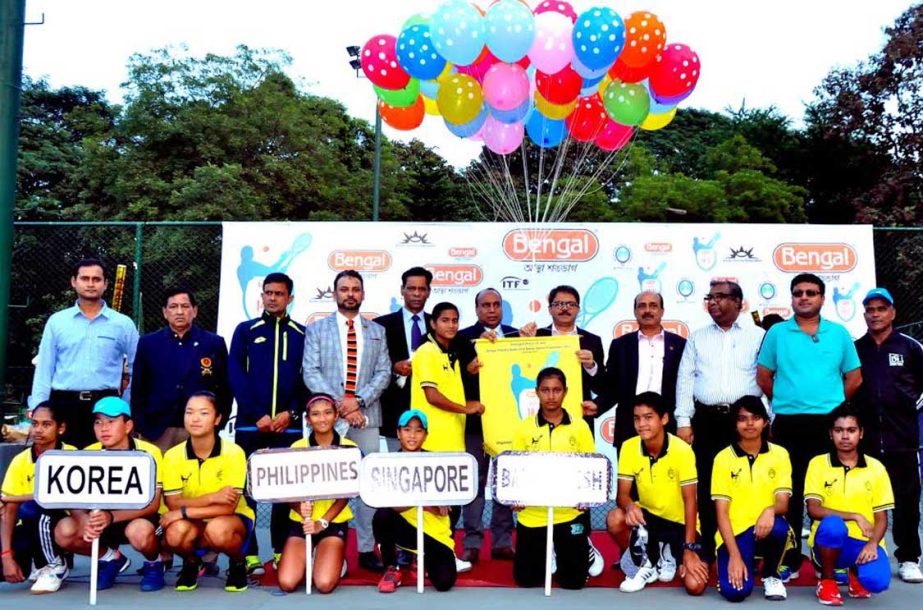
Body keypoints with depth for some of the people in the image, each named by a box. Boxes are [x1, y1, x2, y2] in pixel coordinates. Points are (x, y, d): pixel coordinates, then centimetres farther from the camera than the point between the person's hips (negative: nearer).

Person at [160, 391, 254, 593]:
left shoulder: (233, 452, -18)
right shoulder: (173, 455, -9)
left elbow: (228, 507, -21)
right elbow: (173, 504, -13)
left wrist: (184, 512, -26)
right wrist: (211, 497, -28)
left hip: (233, 520, -2)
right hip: (193, 525, 3)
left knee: (218, 529, -37)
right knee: (175, 533, -32)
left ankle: (238, 563, -1)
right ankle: (191, 563, 6)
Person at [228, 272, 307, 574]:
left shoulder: (302, 335, 9)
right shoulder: (245, 331, 8)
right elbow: (235, 376, 0)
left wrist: (291, 413, -9)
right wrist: (257, 415, -10)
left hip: (288, 425, 0)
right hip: (250, 424, 0)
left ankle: (282, 553, 13)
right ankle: (249, 555, 7)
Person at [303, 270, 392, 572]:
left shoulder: (377, 331, 15)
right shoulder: (317, 329, 9)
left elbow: (383, 373, 6)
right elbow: (311, 372, 0)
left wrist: (359, 401, -10)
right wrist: (339, 405, -11)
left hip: (366, 417, 2)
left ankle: (367, 550, 7)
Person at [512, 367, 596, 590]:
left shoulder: (580, 427, 0)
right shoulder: (523, 428, 0)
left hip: (570, 514, -1)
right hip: (532, 515, 1)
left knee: (573, 580, 5)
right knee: (525, 578, 6)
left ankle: (583, 550, 37)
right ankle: (548, 555, 37)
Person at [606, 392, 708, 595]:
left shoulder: (682, 450, -21)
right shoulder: (629, 447, -12)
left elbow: (689, 500, -18)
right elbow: (622, 494, -11)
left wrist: (689, 548, -21)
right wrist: (629, 505, -36)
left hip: (680, 523, -2)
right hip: (647, 516, 2)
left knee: (695, 586, -19)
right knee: (614, 518, -30)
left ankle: (666, 554, 16)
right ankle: (643, 563, 0)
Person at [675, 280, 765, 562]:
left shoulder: (758, 336, 5)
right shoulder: (697, 337, 12)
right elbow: (685, 379, 8)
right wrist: (683, 421, 0)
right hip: (706, 420, 2)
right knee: (705, 487, 3)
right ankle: (706, 550, 12)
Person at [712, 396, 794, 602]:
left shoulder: (779, 454, 0)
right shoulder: (723, 458, -5)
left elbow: (783, 503, -7)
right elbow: (722, 512, -8)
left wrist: (770, 510, -32)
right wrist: (734, 555, -18)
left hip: (765, 530, 1)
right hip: (735, 533, -1)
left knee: (779, 525, -35)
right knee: (735, 591, -25)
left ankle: (771, 575, -3)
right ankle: (746, 561, 13)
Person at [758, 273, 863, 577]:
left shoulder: (839, 333, 6)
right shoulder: (777, 333, 4)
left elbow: (854, 378, 11)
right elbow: (763, 376, 8)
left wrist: (832, 404, 8)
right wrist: (786, 401, 9)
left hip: (829, 423, 1)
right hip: (788, 424, 0)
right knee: (789, 493, 5)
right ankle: (788, 560, 14)